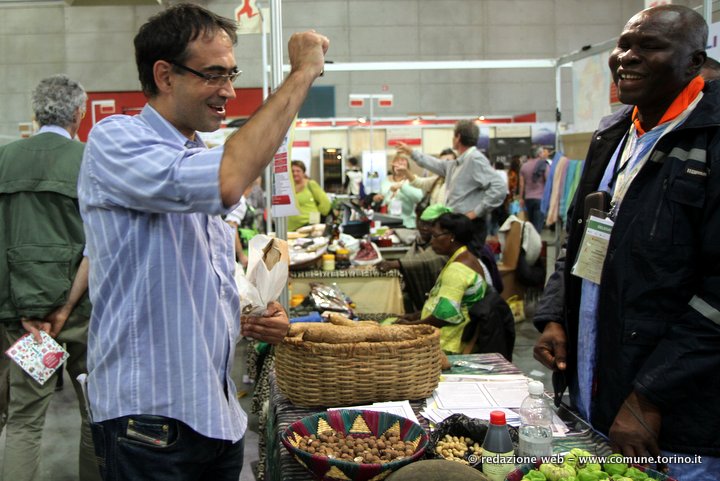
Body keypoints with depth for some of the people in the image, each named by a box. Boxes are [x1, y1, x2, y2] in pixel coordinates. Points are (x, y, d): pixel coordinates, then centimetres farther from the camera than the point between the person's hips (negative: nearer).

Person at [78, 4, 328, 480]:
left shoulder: (203, 159, 13)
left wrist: (250, 322, 3)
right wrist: (302, 73, -24)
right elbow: (227, 184, -33)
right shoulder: (116, 140, -13)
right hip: (149, 419, -8)